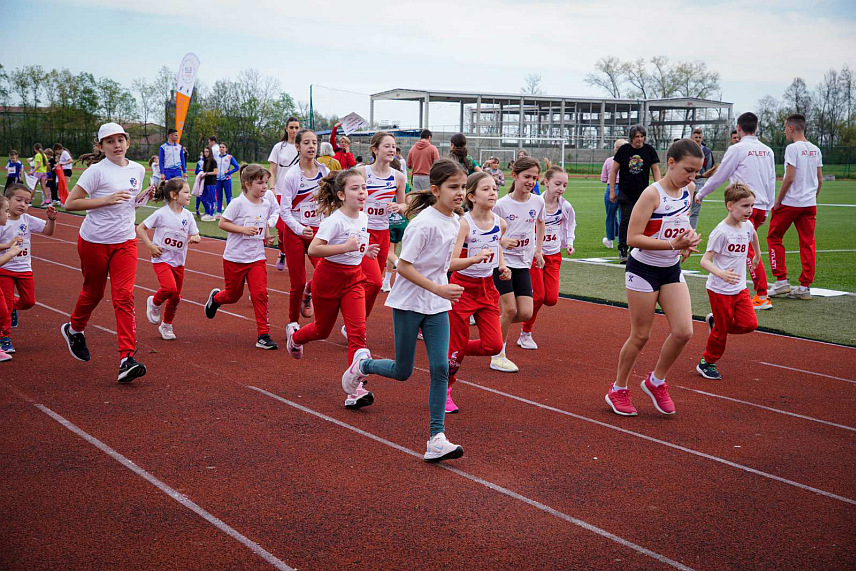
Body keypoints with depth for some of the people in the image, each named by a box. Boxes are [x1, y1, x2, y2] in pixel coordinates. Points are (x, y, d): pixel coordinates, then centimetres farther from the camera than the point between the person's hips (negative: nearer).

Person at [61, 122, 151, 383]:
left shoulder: (138, 170, 7)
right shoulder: (97, 170, -11)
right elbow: (70, 203, -14)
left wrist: (148, 194, 1)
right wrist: (106, 199, -23)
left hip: (125, 241, 3)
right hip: (94, 241, -3)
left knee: (124, 296, -11)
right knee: (93, 292, 13)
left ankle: (127, 359, -16)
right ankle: (74, 329, 46)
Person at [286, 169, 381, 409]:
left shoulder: (363, 218, 2)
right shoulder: (334, 220, -20)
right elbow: (313, 249, -28)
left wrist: (366, 251, 0)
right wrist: (345, 247, -35)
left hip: (353, 278, 5)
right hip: (329, 276, -5)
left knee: (358, 330, -11)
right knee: (323, 329, 14)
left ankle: (355, 389, -11)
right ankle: (294, 334, 51)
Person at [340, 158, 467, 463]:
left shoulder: (454, 221, 4)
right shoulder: (424, 223, -20)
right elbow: (404, 266, -20)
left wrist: (473, 261, 11)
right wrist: (439, 289, -25)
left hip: (437, 307, 6)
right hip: (409, 303, -6)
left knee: (440, 368, -6)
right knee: (402, 372, 7)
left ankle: (436, 439, -4)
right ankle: (362, 363, 38)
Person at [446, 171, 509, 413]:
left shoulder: (500, 223, -1)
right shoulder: (463, 224, -18)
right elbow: (451, 262, -24)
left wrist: (502, 267, 6)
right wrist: (474, 259, -41)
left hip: (488, 288, 5)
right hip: (463, 287, -5)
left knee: (494, 345, -2)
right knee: (457, 345, 2)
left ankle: (450, 356, 24)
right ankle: (443, 391, 23)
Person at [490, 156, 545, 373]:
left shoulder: (538, 201, 0)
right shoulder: (501, 205, -13)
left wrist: (538, 250, 17)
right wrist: (502, 241, -26)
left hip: (523, 263, 5)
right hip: (501, 261, -5)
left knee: (526, 313, -4)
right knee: (510, 309, -11)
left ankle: (496, 323, 26)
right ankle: (498, 356, 5)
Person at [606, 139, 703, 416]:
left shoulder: (688, 190, 1)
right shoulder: (652, 194, -19)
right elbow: (633, 238, -24)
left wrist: (688, 240, 1)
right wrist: (672, 244, -29)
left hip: (672, 270, 6)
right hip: (643, 270, -6)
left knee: (683, 332, -4)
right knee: (640, 336, 3)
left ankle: (656, 381, 18)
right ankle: (618, 390, 21)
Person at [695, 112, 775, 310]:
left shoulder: (737, 149, -7)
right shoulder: (767, 151, 13)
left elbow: (719, 176, -1)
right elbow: (771, 182, 16)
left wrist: (701, 194, 13)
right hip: (761, 206, 7)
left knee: (749, 250, -7)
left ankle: (762, 297, -10)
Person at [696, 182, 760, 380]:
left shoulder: (747, 225, 1)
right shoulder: (721, 232, -21)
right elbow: (705, 261, -24)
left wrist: (757, 255, 37)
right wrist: (721, 274, -40)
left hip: (740, 288, 7)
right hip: (720, 290, -7)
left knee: (749, 324, -3)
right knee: (722, 331, 2)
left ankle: (715, 321, 21)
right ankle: (707, 363, 23)